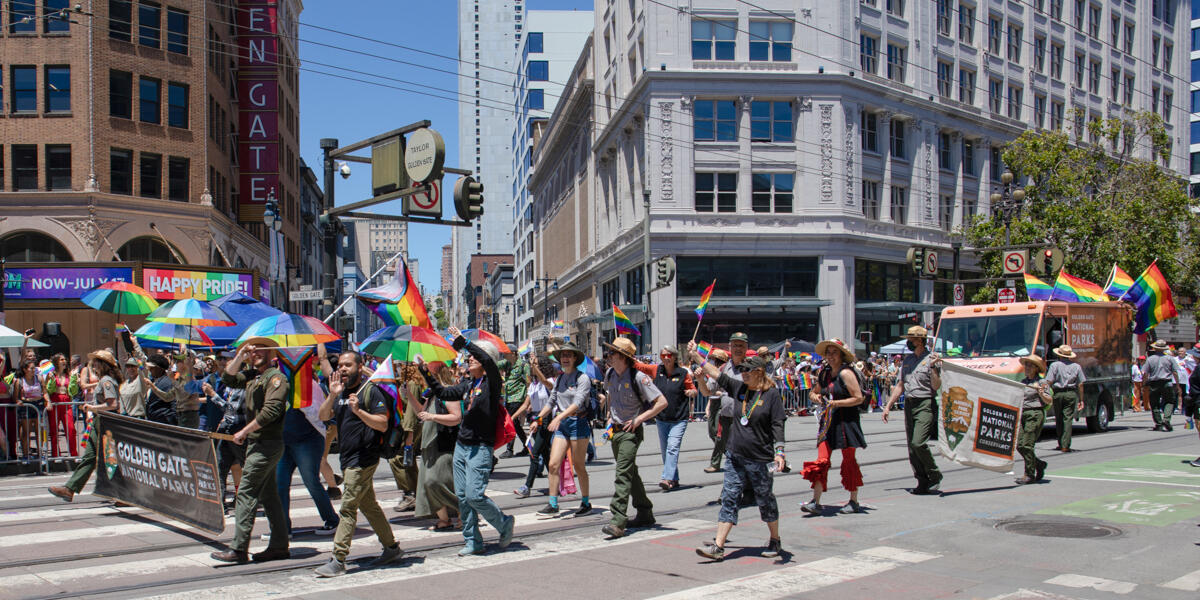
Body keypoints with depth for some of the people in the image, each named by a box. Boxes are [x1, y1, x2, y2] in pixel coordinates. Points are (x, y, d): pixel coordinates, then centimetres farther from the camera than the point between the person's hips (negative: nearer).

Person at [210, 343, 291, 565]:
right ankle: (279, 546, 17)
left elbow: (270, 411, -21)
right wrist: (240, 355, 4)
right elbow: (229, 378, 13)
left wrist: (245, 431, -17)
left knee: (246, 493, -9)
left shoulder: (276, 378, -12)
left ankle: (238, 549, -6)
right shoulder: (252, 376, 15)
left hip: (267, 444, -9)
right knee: (268, 495, 11)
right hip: (256, 444, 9)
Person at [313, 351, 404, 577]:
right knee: (369, 505, 15)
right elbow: (324, 416, 3)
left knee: (348, 507, -10)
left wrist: (359, 411, -27)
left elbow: (383, 424, -15)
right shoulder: (342, 393, 15)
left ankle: (338, 560, -8)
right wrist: (332, 395, -12)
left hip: (363, 458, -9)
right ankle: (392, 548, 25)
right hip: (348, 458, 9)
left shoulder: (371, 391, -9)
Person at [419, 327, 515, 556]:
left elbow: (488, 360, -27)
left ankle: (504, 523, 11)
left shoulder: (492, 382, -7)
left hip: (481, 447, -8)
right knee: (462, 496, 7)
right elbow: (442, 392, 21)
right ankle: (473, 541, 17)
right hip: (461, 446, 8)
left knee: (474, 495, -13)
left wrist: (463, 341, -25)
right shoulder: (467, 385, 14)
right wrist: (425, 371, 15)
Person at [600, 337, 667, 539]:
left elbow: (662, 402, -18)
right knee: (630, 472, 16)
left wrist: (639, 419, -18)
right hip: (615, 430, 8)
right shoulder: (610, 374, 4)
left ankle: (618, 522, -19)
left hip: (630, 431, -8)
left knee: (623, 474, -16)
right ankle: (645, 513, 29)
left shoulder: (638, 377, -18)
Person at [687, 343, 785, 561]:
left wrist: (779, 452, -18)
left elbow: (778, 425, -10)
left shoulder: (772, 394, -8)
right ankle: (718, 546, -2)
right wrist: (695, 356, 4)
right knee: (729, 498, 0)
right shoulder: (739, 388, 6)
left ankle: (775, 541, 30)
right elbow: (716, 373, 7)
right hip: (735, 456, 5)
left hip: (760, 459, -4)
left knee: (765, 500, 10)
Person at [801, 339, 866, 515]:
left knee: (849, 461, 4)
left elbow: (859, 398, -13)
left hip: (846, 420, -6)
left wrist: (837, 403, -18)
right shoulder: (824, 373, 10)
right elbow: (815, 392, 25)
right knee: (821, 461, -4)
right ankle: (816, 502, -5)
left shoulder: (846, 373, -10)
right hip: (828, 421, 6)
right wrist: (814, 396, 2)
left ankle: (854, 502, 17)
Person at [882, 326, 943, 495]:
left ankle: (935, 476, 2)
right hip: (909, 405, 7)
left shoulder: (931, 359, -4)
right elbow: (900, 385, 20)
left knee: (918, 442, -17)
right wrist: (888, 406, 17)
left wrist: (933, 367, -22)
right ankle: (923, 483, 12)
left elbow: (936, 386, -11)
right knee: (911, 445, 5)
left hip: (925, 405, -7)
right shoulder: (907, 359, 16)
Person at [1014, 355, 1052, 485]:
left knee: (1027, 445, -9)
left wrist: (1041, 393, -24)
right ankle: (1039, 464, 24)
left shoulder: (1041, 382, -2)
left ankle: (1030, 475, 0)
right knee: (1019, 445, 3)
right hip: (1022, 414, 7)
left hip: (1035, 414, -7)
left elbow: (1049, 400, -7)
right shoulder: (1023, 382, 17)